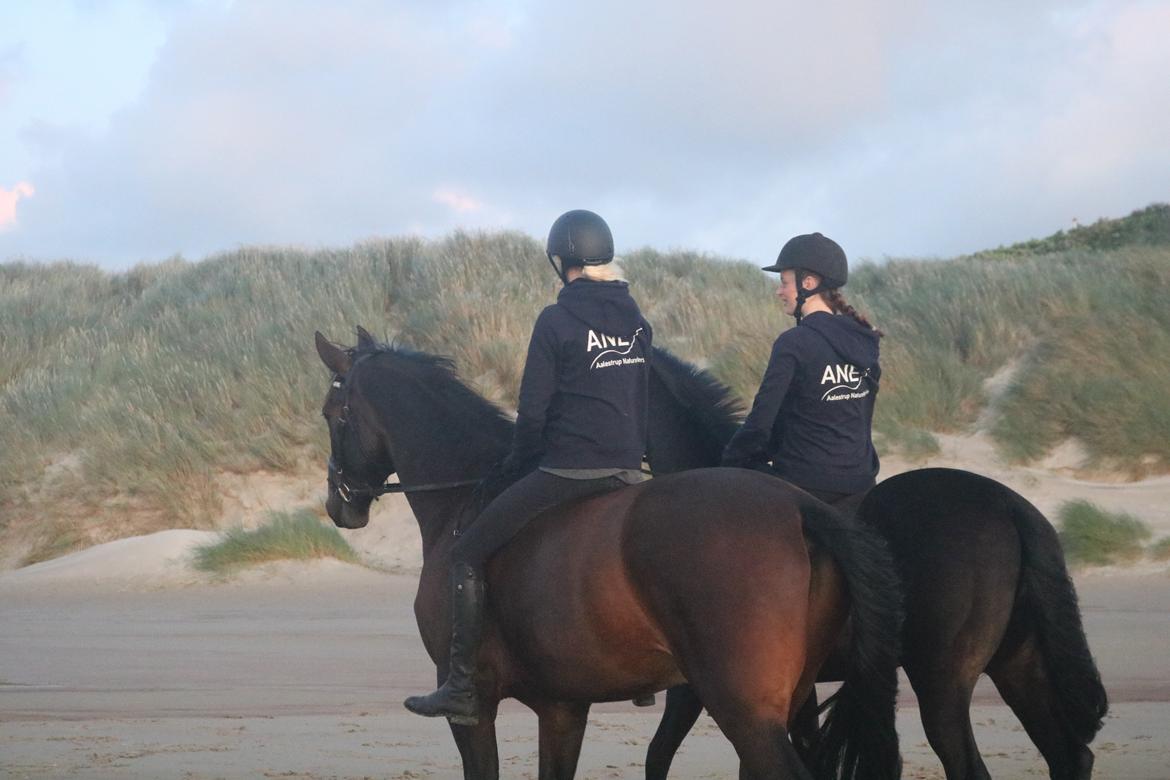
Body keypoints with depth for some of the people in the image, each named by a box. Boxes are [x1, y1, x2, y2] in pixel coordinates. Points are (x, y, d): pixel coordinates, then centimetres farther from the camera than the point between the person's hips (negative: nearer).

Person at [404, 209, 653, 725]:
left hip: (566, 470, -7)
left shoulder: (556, 322, -10)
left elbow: (533, 412, -9)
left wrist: (516, 464, 6)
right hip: (628, 469, 7)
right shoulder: (636, 320, 10)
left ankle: (462, 690, -4)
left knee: (468, 553, 2)